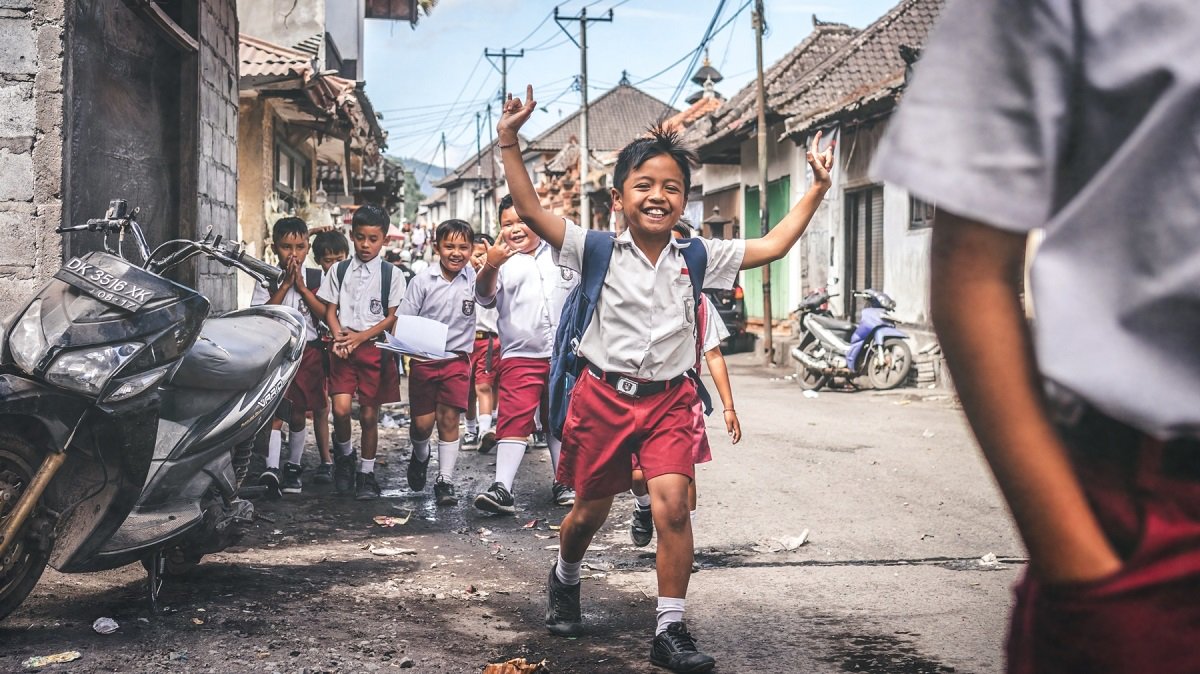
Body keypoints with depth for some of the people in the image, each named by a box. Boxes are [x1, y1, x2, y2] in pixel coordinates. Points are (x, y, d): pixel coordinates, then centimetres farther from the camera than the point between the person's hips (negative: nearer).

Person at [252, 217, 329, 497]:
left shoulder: (315, 278, 4)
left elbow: (325, 314, -5)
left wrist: (302, 287, -11)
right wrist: (285, 286, -14)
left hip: (307, 351, 1)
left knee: (298, 414, 9)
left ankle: (293, 467, 24)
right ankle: (271, 468, -20)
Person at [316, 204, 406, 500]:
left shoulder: (392, 275, 3)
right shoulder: (338, 270, 9)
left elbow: (392, 317, 0)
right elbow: (330, 310, 8)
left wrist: (360, 337, -11)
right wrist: (339, 337, -12)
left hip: (375, 348, -1)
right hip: (344, 348, 1)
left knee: (369, 415, 2)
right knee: (341, 408, -15)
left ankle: (366, 473, 17)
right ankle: (344, 454, 14)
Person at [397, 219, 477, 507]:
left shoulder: (473, 278, -1)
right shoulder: (422, 281, -4)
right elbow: (403, 320, -1)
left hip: (457, 359, 0)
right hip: (423, 360, 0)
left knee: (449, 419, -4)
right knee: (422, 422, 5)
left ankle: (445, 480, 7)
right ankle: (420, 456, 38)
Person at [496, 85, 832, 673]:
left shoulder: (698, 257, 0)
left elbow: (773, 245, 4)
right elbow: (530, 211, -12)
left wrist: (816, 189, 3)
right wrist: (509, 143, -17)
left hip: (668, 399, 1)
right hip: (604, 395, 0)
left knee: (672, 504, -17)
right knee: (590, 511, 13)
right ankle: (565, 580, 46)